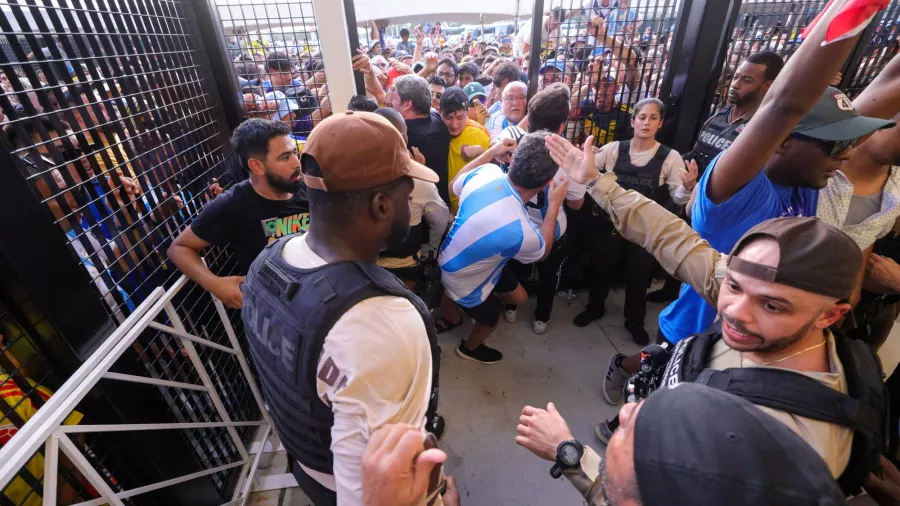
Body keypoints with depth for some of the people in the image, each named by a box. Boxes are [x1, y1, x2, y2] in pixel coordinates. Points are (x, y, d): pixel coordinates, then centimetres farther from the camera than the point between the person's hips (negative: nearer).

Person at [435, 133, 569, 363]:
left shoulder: (487, 172, -25)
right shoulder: (519, 231, -41)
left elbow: (454, 184, 2)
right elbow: (543, 251, -13)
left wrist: (492, 151, 2)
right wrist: (555, 204, -11)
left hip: (454, 258, 7)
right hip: (462, 281, -6)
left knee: (519, 297, 24)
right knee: (490, 318, 25)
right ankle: (470, 348, 59)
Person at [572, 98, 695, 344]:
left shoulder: (670, 157, -6)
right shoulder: (614, 148, -4)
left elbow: (678, 198, -7)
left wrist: (688, 187, -28)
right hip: (609, 223, 1)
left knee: (639, 275, 15)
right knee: (601, 267, 15)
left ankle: (635, 321, 41)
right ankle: (594, 308, 44)